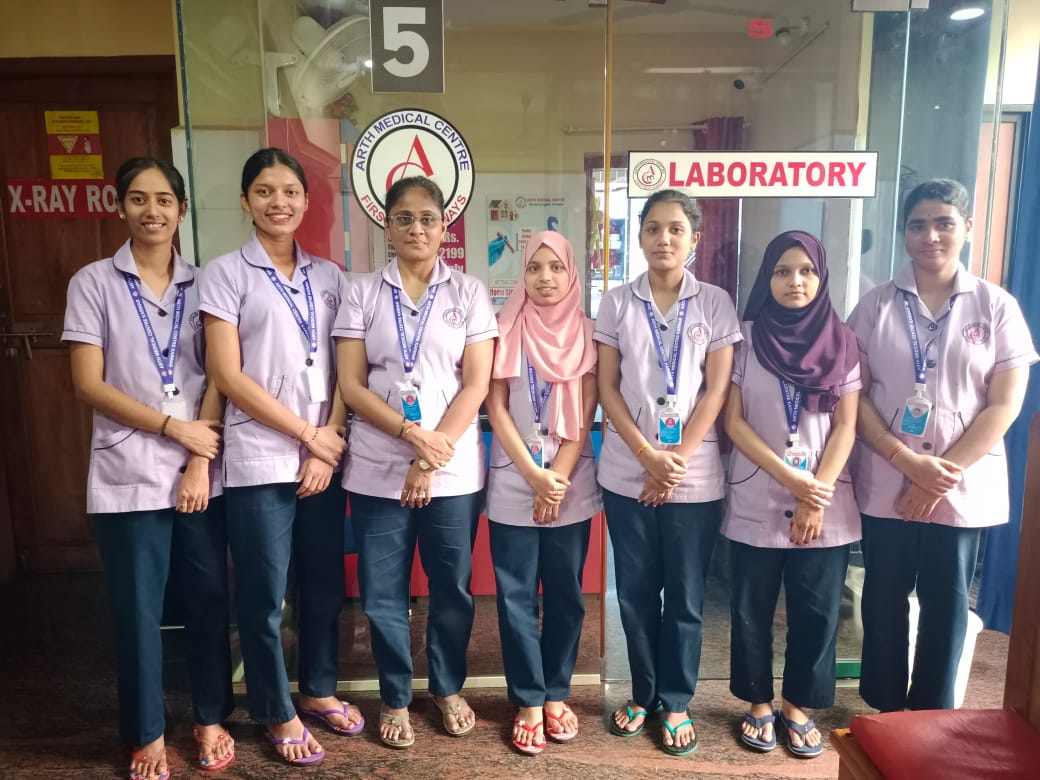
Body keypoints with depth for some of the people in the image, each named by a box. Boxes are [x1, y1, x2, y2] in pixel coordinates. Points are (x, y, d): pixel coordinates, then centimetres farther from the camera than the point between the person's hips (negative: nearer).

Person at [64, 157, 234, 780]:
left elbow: (216, 379, 2)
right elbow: (89, 385, -4)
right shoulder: (93, 283, 1)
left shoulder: (202, 284, 7)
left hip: (201, 472, 2)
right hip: (128, 477, -1)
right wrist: (174, 427, -12)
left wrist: (200, 463, -7)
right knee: (139, 608, 7)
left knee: (209, 596, 8)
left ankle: (211, 719, 27)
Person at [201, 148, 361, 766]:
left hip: (327, 458, 4)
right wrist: (308, 434, -10)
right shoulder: (226, 274, -2)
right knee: (264, 595, 6)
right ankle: (278, 712, 26)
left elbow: (345, 371, 7)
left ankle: (320, 690, 35)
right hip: (261, 462, -3)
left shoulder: (329, 276, 9)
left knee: (325, 585, 14)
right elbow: (228, 376, -9)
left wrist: (329, 448, -4)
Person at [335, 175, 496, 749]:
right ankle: (395, 698, 29)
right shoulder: (362, 294, 4)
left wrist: (433, 456, -11)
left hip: (454, 469, 0)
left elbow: (476, 384, -3)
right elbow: (351, 386, -3)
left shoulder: (469, 293, 3)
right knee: (382, 591, 8)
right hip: (378, 468, 1)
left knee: (452, 587, 10)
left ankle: (448, 689, 33)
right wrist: (412, 433, -16)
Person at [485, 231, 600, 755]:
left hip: (572, 483, 1)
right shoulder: (506, 332, 1)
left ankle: (556, 695, 25)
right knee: (517, 596, 3)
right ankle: (528, 702, 17)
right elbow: (495, 408, -4)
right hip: (513, 483, -1)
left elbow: (587, 413, -1)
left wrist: (558, 477, -10)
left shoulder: (587, 332, 3)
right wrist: (535, 476, -11)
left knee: (564, 593, 9)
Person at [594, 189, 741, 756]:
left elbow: (716, 391, -3)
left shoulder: (715, 303, 1)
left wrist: (676, 461, -10)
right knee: (636, 591, 11)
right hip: (627, 472, 1)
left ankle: (676, 704, 25)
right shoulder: (617, 302, 3)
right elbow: (607, 387, 0)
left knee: (685, 596, 8)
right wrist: (648, 455, -11)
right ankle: (643, 695, 29)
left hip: (695, 476, -1)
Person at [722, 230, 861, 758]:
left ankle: (797, 706, 28)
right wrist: (790, 478, -14)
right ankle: (759, 703, 28)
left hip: (826, 505, 1)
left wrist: (815, 496, -10)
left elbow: (845, 426, 0)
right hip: (756, 502, -1)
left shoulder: (841, 341, 2)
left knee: (815, 612, 8)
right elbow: (733, 421, -5)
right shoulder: (744, 337, -1)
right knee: (751, 610, 8)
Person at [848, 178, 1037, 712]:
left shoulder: (997, 307, 0)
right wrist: (907, 460, -15)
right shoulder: (875, 305, 1)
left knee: (946, 603, 9)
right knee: (884, 599, 10)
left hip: (963, 487, 0)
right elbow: (853, 395, -3)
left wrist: (945, 471, -13)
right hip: (885, 483, 1)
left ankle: (932, 719, 27)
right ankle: (884, 711, 28)